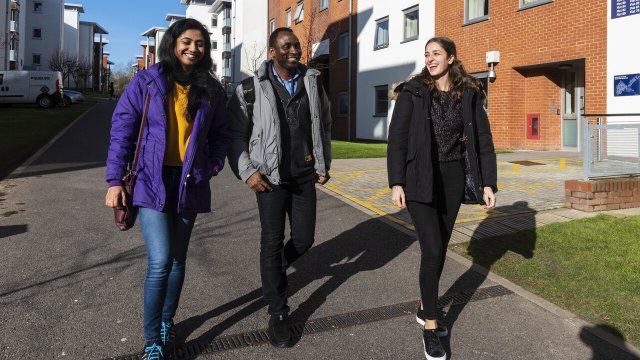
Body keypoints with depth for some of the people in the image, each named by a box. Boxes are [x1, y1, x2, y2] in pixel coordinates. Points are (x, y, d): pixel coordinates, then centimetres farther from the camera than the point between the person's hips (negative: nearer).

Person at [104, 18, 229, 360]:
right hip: (152, 182, -3)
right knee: (160, 261, -12)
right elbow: (122, 130, -3)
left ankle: (167, 324, 34)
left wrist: (211, 167, -2)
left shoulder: (211, 90, 6)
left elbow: (219, 135, 13)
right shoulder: (146, 82, -2)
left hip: (189, 184, 3)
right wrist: (115, 180, -8)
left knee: (177, 260, 12)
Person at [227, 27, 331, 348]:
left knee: (303, 240, 6)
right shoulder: (252, 88, -6)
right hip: (271, 177, -3)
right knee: (272, 242, 0)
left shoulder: (312, 82, 5)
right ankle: (277, 313, 15)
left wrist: (324, 164, 13)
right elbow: (235, 133, -2)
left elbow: (324, 125, 16)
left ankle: (276, 269, 41)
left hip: (305, 176, 4)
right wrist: (247, 171, -11)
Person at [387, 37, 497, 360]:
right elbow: (397, 139, -6)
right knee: (432, 250, -9)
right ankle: (430, 327, 5)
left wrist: (488, 183, -1)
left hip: (452, 178, 4)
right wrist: (396, 183, -12)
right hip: (420, 179, -3)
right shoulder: (412, 92, -4)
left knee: (440, 248, 12)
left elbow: (483, 140, 4)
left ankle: (425, 309, 32)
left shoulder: (468, 95, 3)